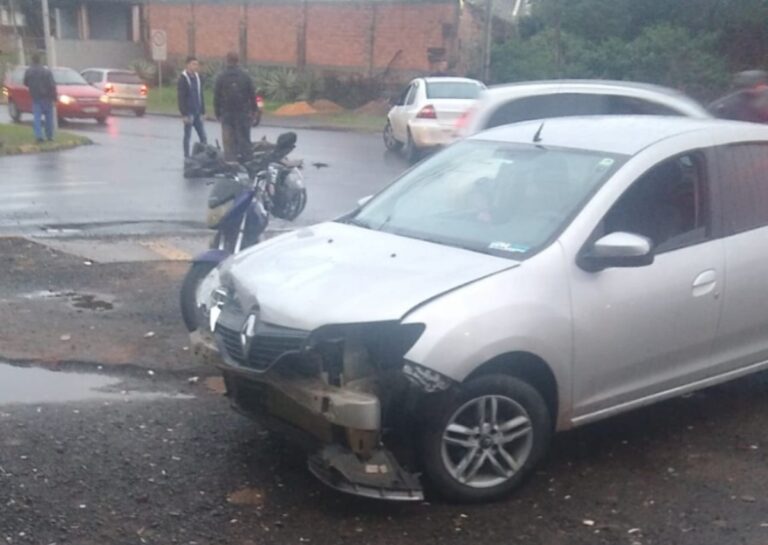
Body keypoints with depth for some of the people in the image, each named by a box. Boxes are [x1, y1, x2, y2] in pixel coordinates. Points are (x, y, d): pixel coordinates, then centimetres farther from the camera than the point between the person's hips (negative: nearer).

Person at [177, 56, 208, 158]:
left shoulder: (198, 77, 10)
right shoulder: (183, 79, -8)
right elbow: (181, 98, -11)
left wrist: (202, 112, 10)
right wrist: (184, 114, -16)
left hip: (197, 112, 5)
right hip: (189, 113, -5)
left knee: (203, 136, 2)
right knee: (187, 136, 2)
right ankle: (187, 157, 9)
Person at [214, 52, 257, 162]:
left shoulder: (221, 77, -2)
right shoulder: (245, 76, -1)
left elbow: (216, 96, -1)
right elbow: (252, 94, 1)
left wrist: (218, 113, 4)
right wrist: (254, 109, 8)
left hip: (226, 112, 0)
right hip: (243, 112, 0)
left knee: (228, 140, 3)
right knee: (244, 137, 5)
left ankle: (230, 160, 1)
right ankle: (246, 160, 6)